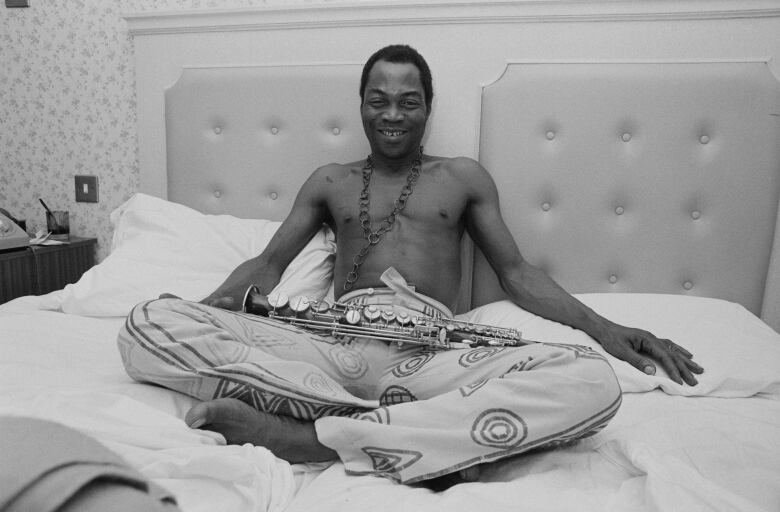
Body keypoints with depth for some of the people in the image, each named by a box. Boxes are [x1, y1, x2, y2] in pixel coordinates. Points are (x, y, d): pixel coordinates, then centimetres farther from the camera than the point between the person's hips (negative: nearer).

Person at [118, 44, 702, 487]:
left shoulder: (465, 176, 22)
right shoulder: (329, 181, 24)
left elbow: (517, 272, 17)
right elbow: (268, 265, 19)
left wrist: (603, 327, 4)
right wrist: (206, 305, -2)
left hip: (429, 352, 0)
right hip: (334, 344, 2)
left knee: (592, 381, -31)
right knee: (149, 324, -21)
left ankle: (307, 435, -31)